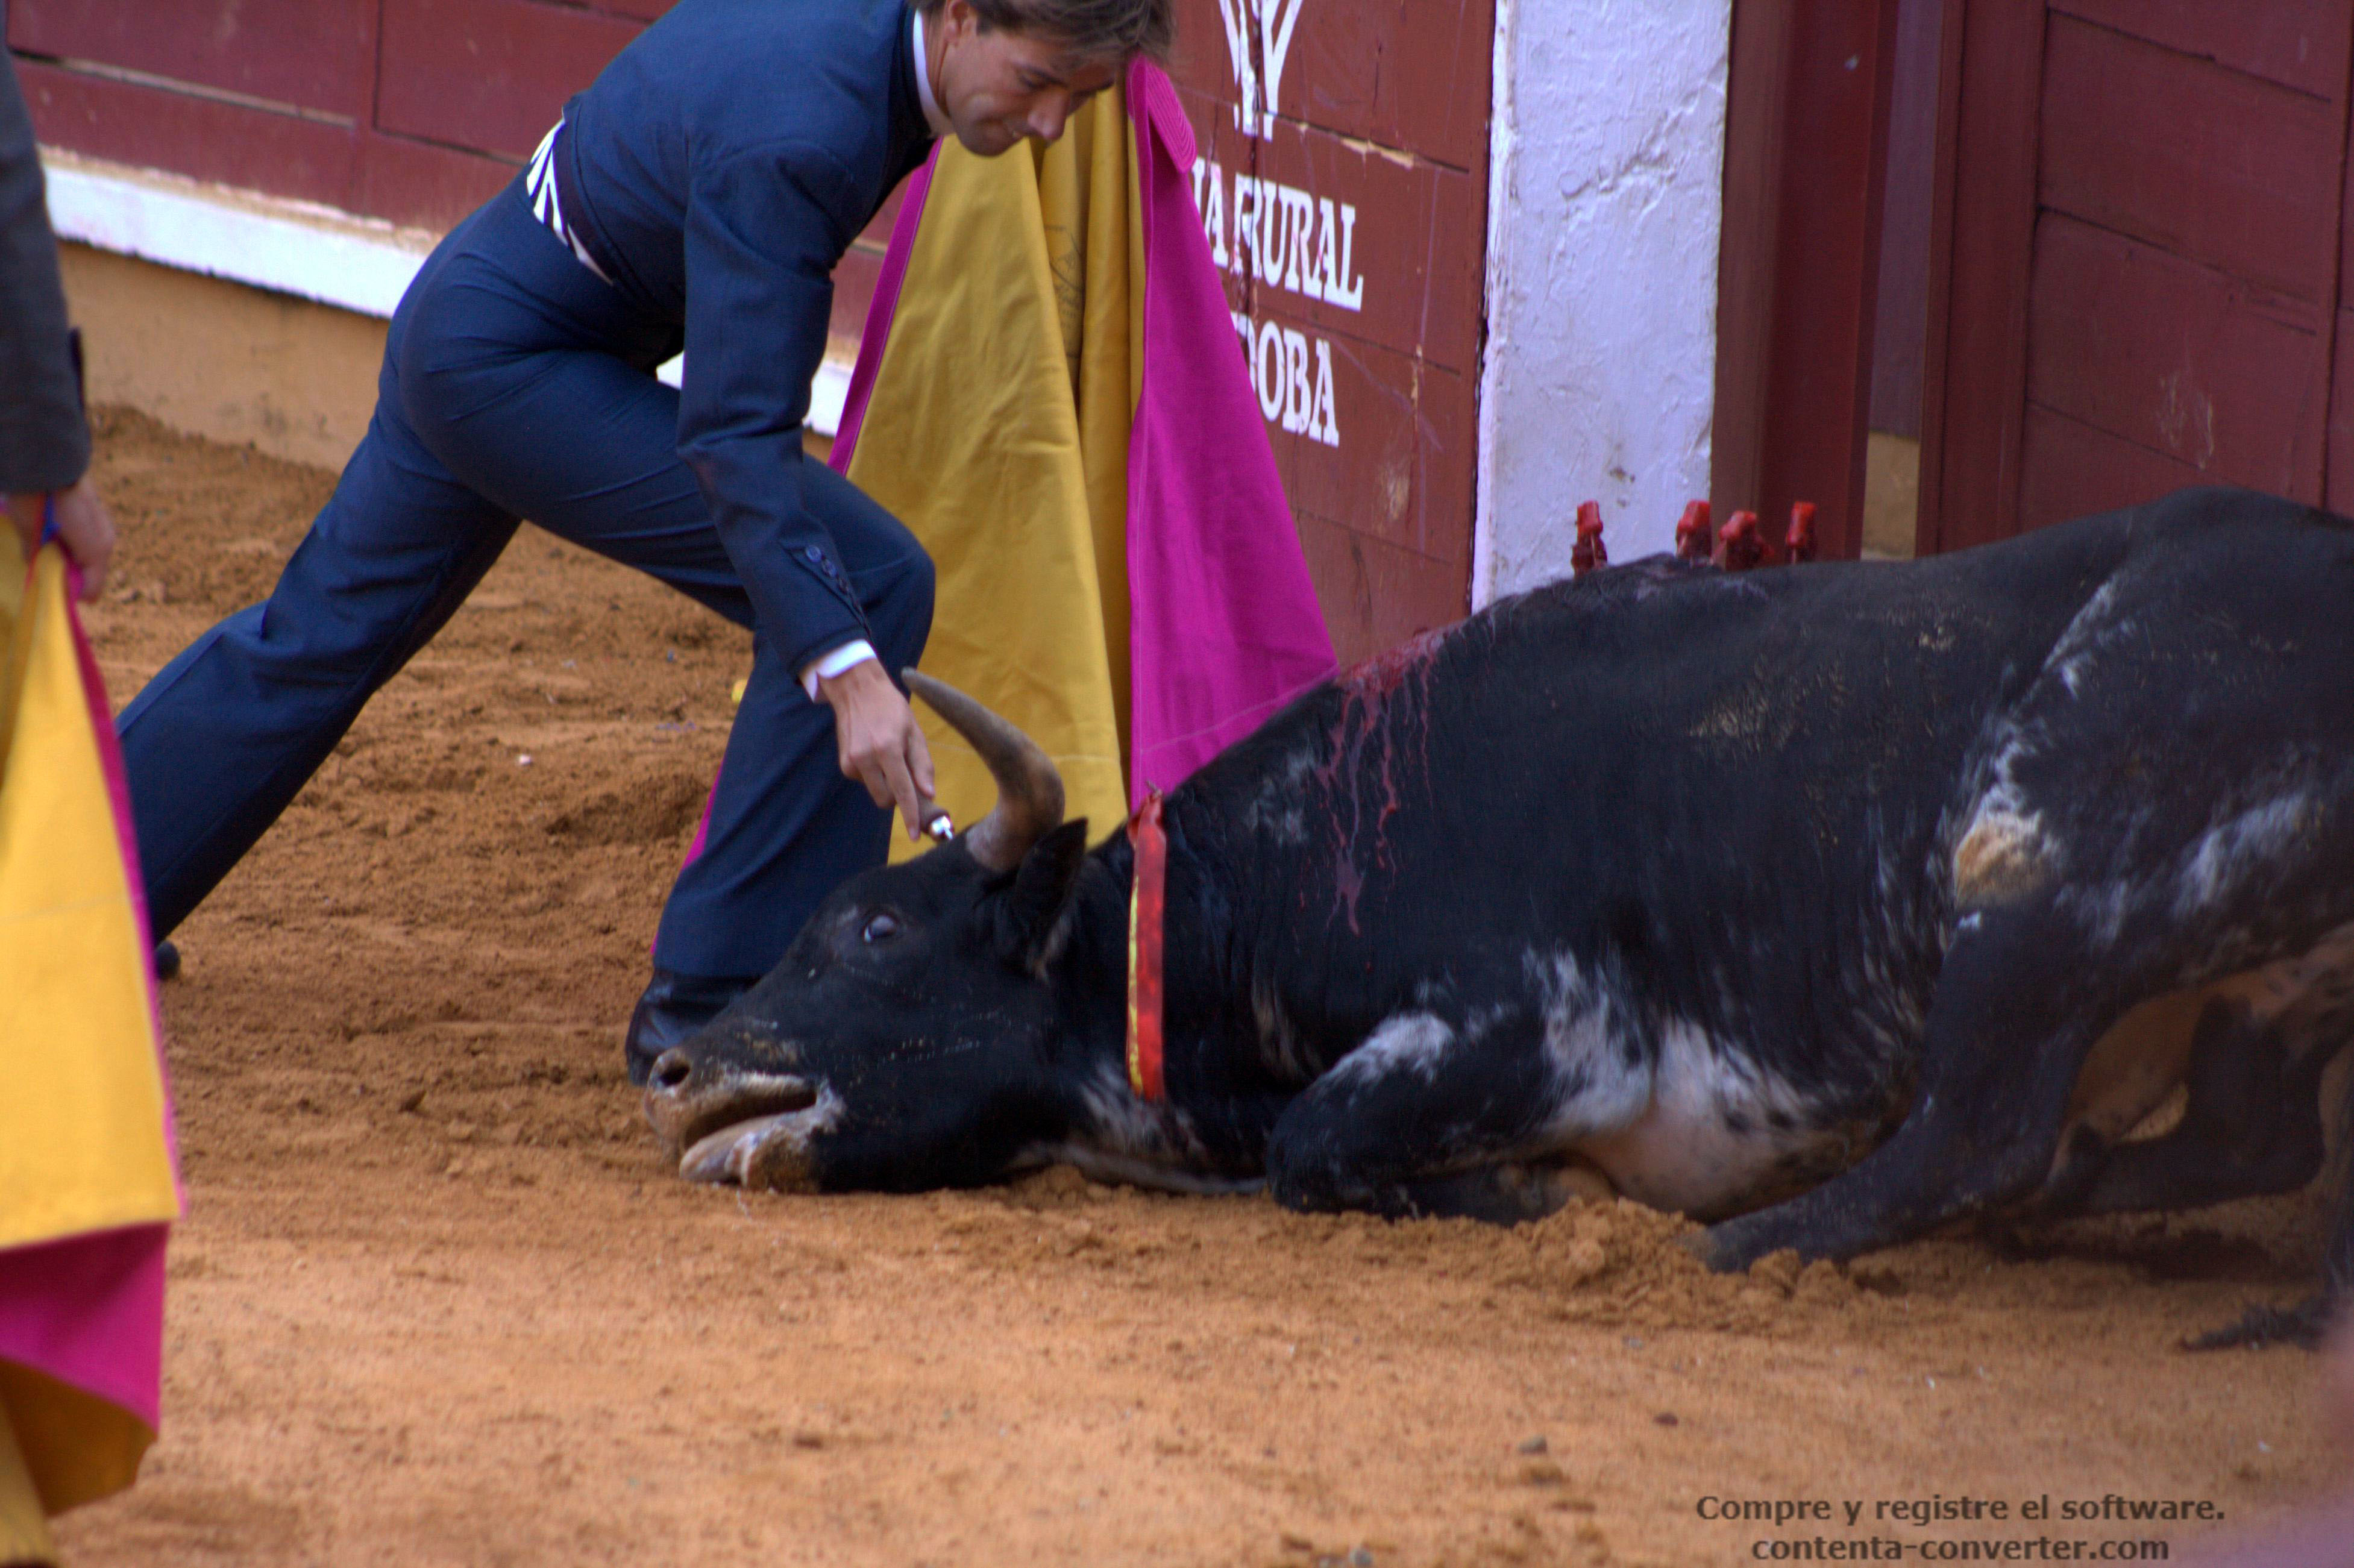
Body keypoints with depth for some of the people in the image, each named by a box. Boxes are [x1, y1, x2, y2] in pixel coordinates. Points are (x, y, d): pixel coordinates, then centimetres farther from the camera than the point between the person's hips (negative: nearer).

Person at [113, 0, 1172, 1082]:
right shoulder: (790, 139, -33)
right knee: (863, 579, -17)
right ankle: (712, 1007, -14)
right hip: (517, 367, -10)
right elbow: (736, 432, -37)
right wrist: (846, 669, -43)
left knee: (318, 642, 26)